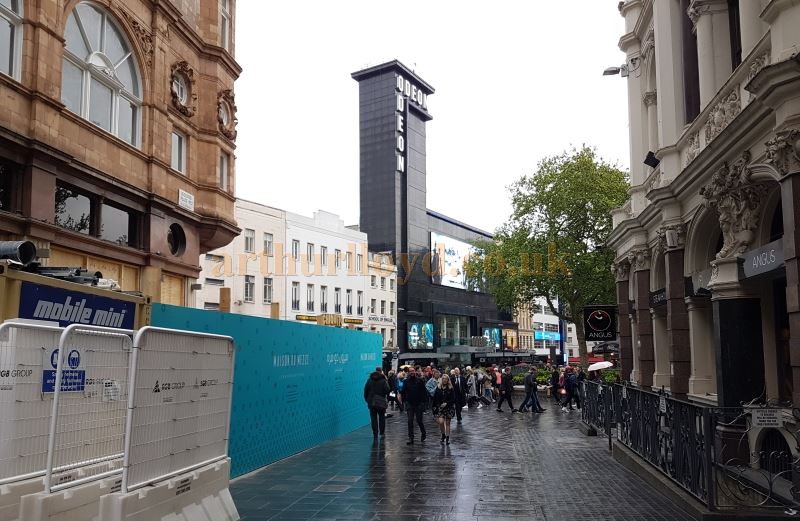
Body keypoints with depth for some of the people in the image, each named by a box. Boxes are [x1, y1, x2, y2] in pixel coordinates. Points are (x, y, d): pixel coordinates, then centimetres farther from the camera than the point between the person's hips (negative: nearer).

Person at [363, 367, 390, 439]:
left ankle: (375, 434, 2)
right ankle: (381, 433, 14)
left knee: (373, 418, 5)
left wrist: (366, 399, 14)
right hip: (381, 402, -2)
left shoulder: (369, 380, 5)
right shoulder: (383, 380, -6)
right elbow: (387, 390, -12)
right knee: (382, 417, 13)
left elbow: (365, 390, 7)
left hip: (371, 402, 2)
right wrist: (387, 400, -2)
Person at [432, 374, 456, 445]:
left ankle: (447, 438, 16)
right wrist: (435, 407, 2)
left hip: (449, 408, -1)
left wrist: (446, 403, -17)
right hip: (440, 408, 1)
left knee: (447, 423, 5)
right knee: (441, 422, -13)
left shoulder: (451, 389, -3)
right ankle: (443, 434, 11)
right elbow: (435, 398, 6)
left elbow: (453, 399, -5)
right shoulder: (438, 388, 2)